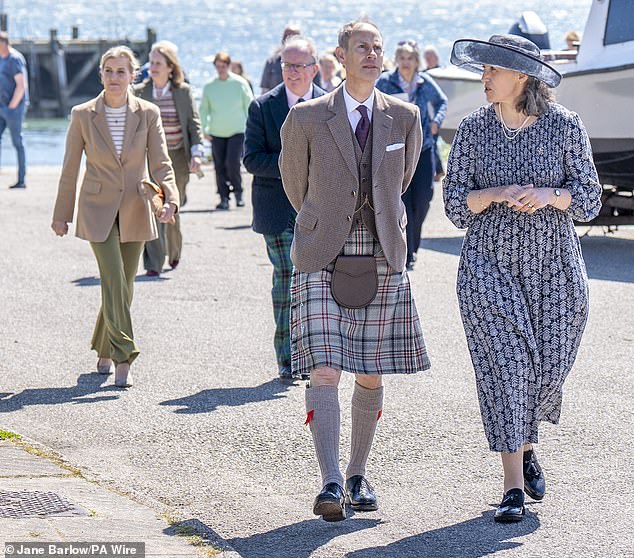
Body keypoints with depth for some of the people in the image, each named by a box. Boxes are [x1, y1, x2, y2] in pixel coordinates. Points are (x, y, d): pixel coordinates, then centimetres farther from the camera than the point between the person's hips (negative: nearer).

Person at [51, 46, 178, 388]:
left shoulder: (148, 114, -2)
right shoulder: (82, 115, -3)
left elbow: (160, 164, -3)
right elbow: (69, 169, 4)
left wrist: (169, 198, -20)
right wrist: (61, 214, 8)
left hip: (135, 211, 2)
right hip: (98, 209, -2)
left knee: (123, 285, 8)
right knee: (114, 281, -16)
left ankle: (104, 350, 28)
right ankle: (123, 358, -16)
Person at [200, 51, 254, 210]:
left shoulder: (240, 83, 0)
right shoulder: (209, 86, 4)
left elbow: (249, 106, 7)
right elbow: (204, 109, 14)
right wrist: (204, 129, 6)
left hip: (237, 131, -3)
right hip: (216, 133, 3)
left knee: (232, 163, -14)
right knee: (220, 167, 1)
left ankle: (238, 191, 8)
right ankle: (224, 198, 9)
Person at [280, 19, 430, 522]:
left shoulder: (405, 118, 3)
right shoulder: (307, 118, -3)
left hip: (383, 261, 3)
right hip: (323, 262, -3)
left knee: (372, 374, 8)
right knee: (324, 371, -13)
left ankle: (358, 475, 22)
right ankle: (330, 484, -19)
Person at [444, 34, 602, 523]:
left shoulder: (565, 126, -1)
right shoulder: (474, 129, 2)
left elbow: (589, 197, 3)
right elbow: (456, 202, 3)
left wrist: (548, 195, -17)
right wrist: (498, 194, -16)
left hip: (554, 266, 1)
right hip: (489, 266, 0)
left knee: (550, 367, 3)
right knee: (504, 367, -9)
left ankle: (525, 444, 35)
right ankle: (514, 487, -6)